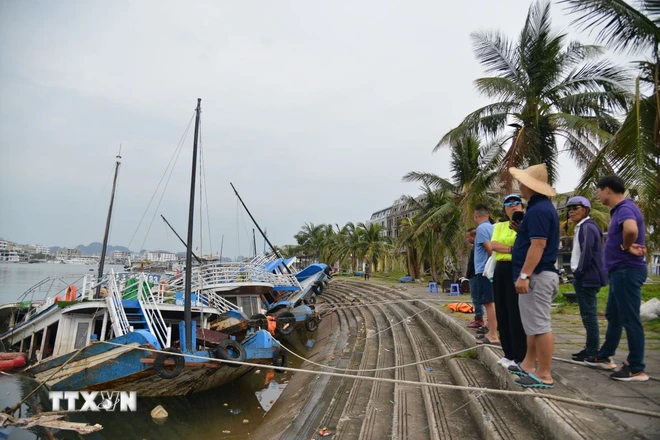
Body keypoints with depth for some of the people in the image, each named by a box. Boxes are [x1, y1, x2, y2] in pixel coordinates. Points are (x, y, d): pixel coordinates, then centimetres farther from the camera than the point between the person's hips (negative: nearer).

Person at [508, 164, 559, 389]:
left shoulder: (538, 209, -17)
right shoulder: (542, 206, 16)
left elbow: (538, 245, -24)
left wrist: (524, 275, -25)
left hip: (537, 276, -11)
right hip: (538, 275, 11)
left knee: (539, 326, -4)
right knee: (534, 324, 17)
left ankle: (544, 375, 4)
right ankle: (528, 365, 27)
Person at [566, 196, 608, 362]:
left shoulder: (587, 227, -13)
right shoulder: (582, 227, 18)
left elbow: (587, 252, -21)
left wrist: (579, 272, -13)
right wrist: (578, 274, 14)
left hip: (586, 278, -11)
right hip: (586, 277, 11)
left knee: (588, 314, -5)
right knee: (588, 314, 15)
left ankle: (592, 352, 2)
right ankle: (591, 348, 23)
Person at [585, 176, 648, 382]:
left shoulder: (625, 208, -18)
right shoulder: (619, 209, 14)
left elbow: (632, 229, -39)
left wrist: (626, 247, -20)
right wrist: (634, 246, 6)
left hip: (627, 270, -11)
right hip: (621, 270, 11)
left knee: (630, 319, -3)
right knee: (614, 316, 18)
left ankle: (637, 369, 7)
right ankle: (604, 357, 30)